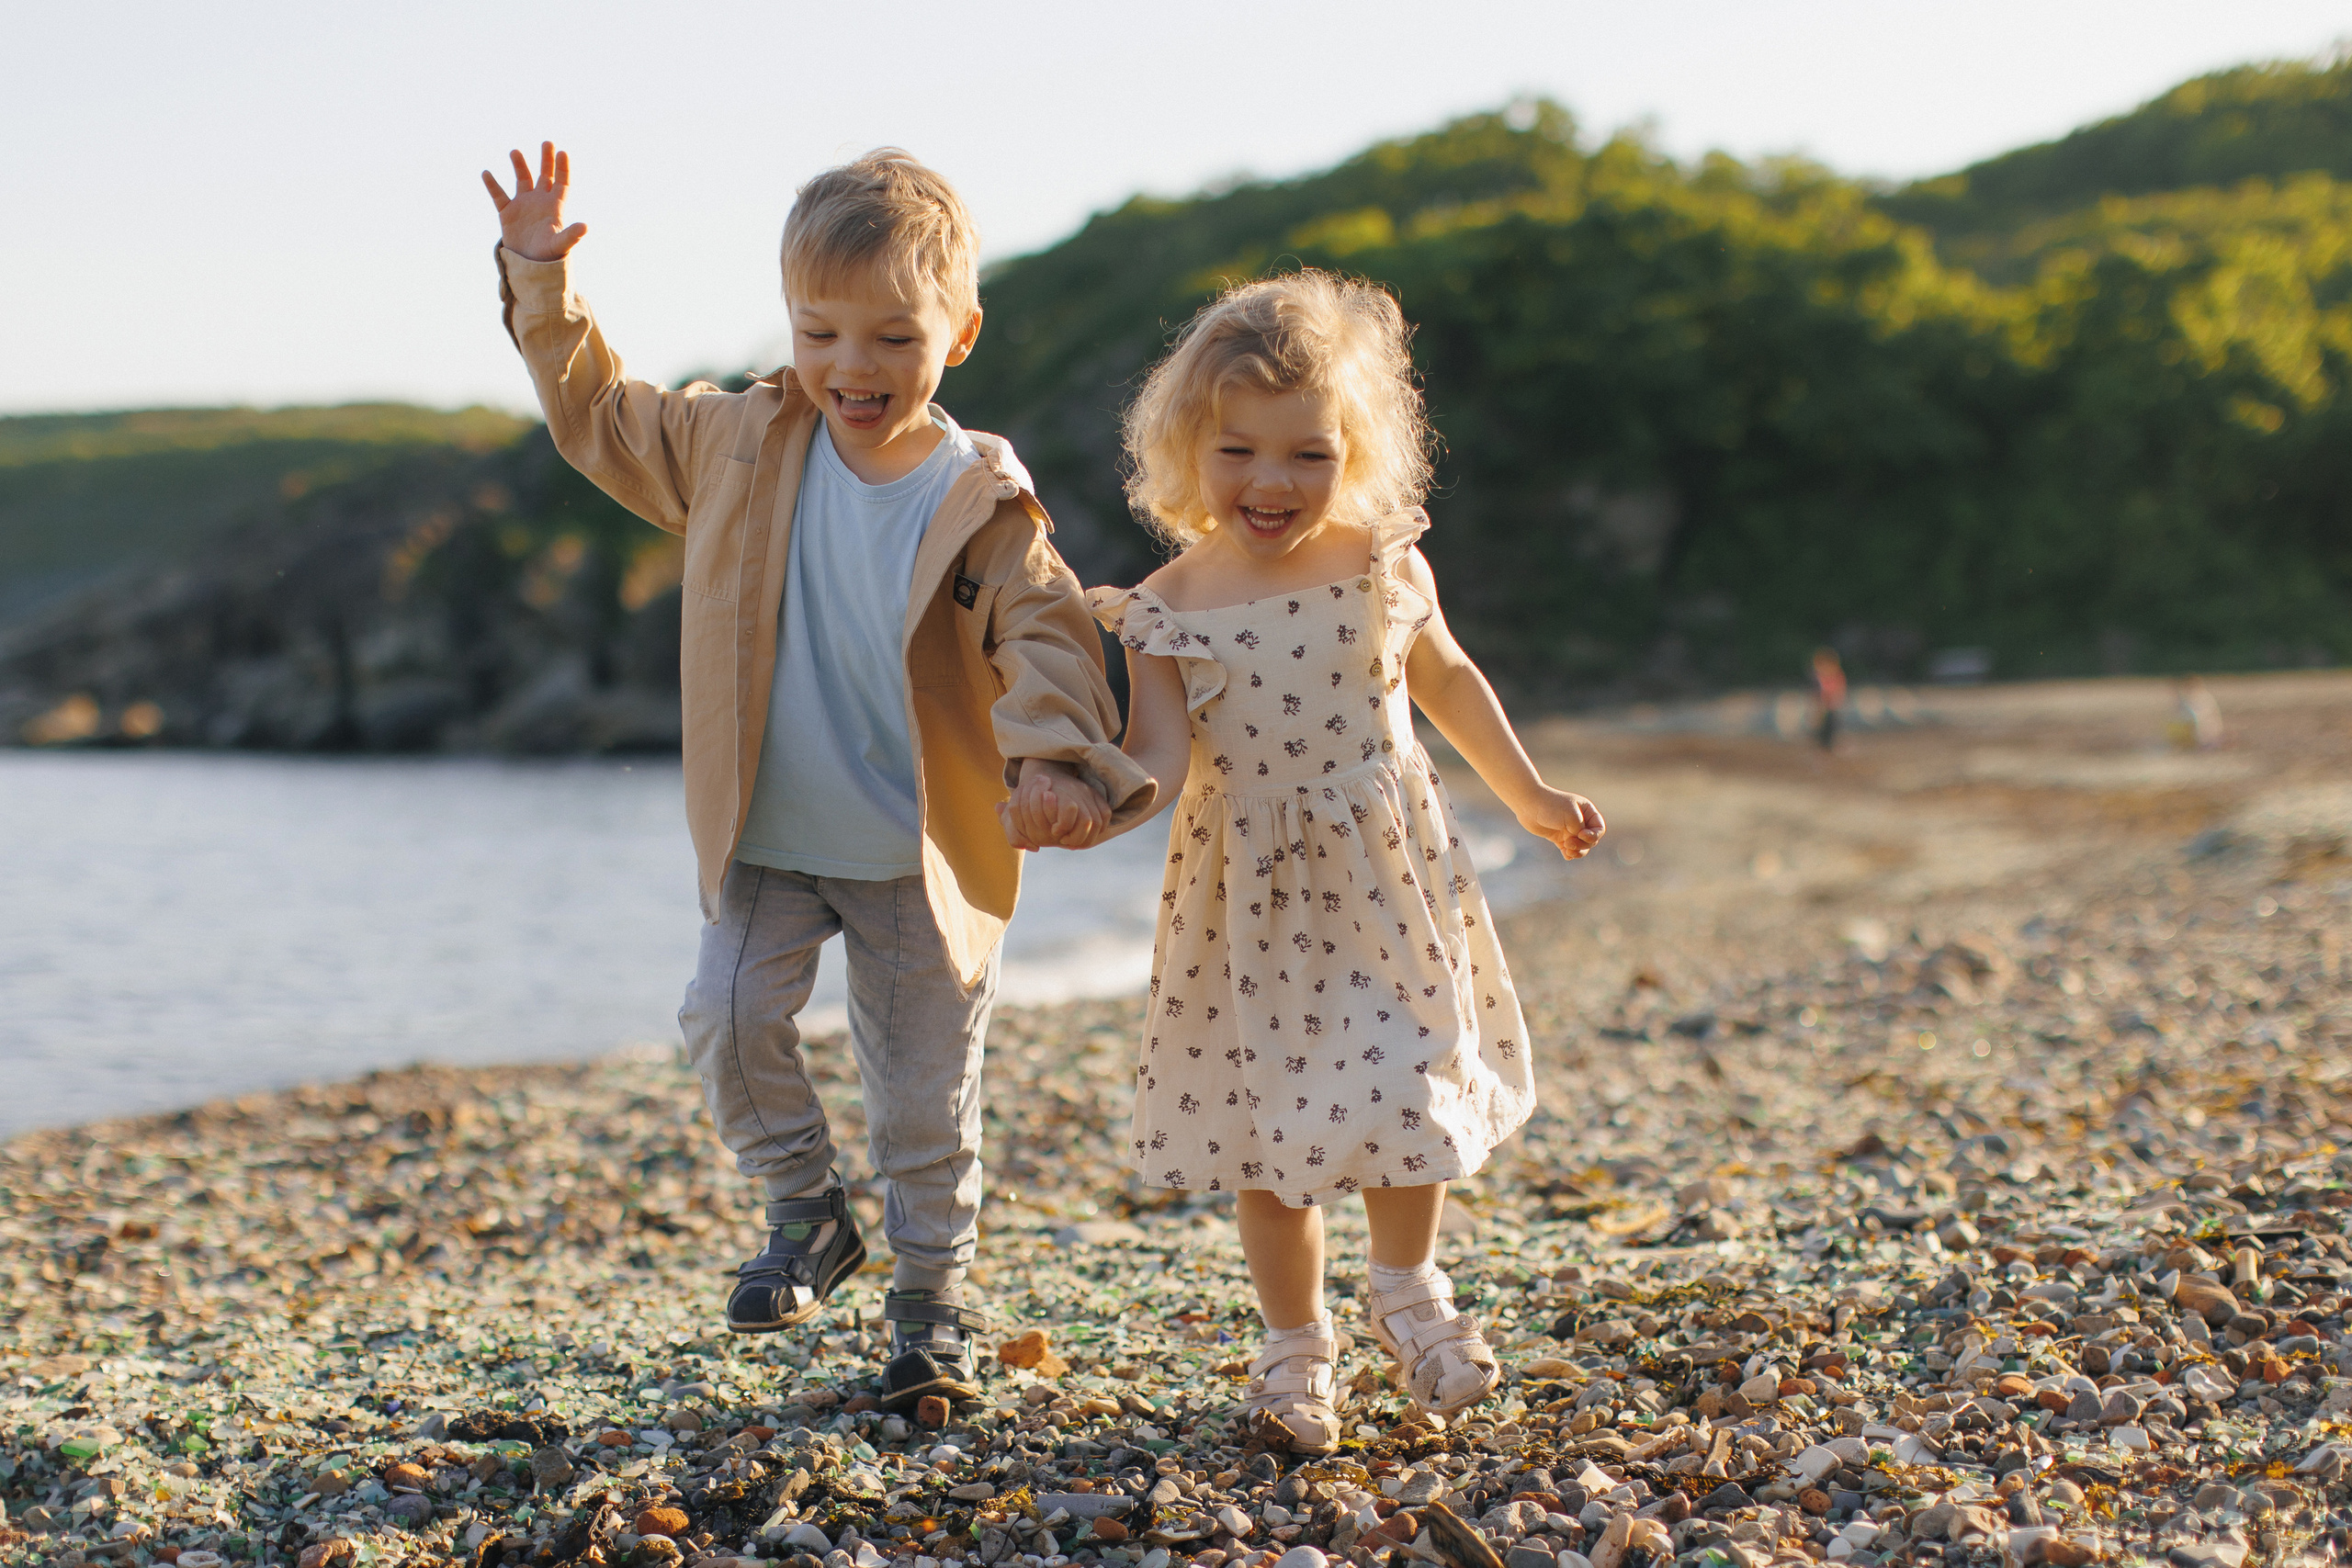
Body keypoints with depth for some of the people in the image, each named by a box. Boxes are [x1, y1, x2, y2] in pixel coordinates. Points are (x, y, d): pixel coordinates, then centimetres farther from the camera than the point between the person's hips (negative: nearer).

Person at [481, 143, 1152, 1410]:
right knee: (729, 1021, -13)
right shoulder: (740, 445, -1)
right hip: (766, 842, 2)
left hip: (922, 858, -2)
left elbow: (1044, 635, -16)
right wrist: (541, 287, 0)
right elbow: (598, 415, 11)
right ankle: (806, 1214, 14)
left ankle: (931, 1296, 26)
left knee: (925, 1090, 6)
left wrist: (1053, 752, -35)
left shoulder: (978, 502, -11)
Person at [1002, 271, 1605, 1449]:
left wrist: (1534, 799, 22)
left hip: (1386, 882, 1)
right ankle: (1295, 1347, 25)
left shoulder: (1384, 570, -3)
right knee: (1266, 1133, 6)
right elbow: (1158, 760, -13)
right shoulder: (1167, 611, -8)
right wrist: (1072, 812, -33)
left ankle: (1407, 1291, 31)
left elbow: (1447, 681, 14)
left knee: (1410, 1090, 2)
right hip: (1252, 904, -1)